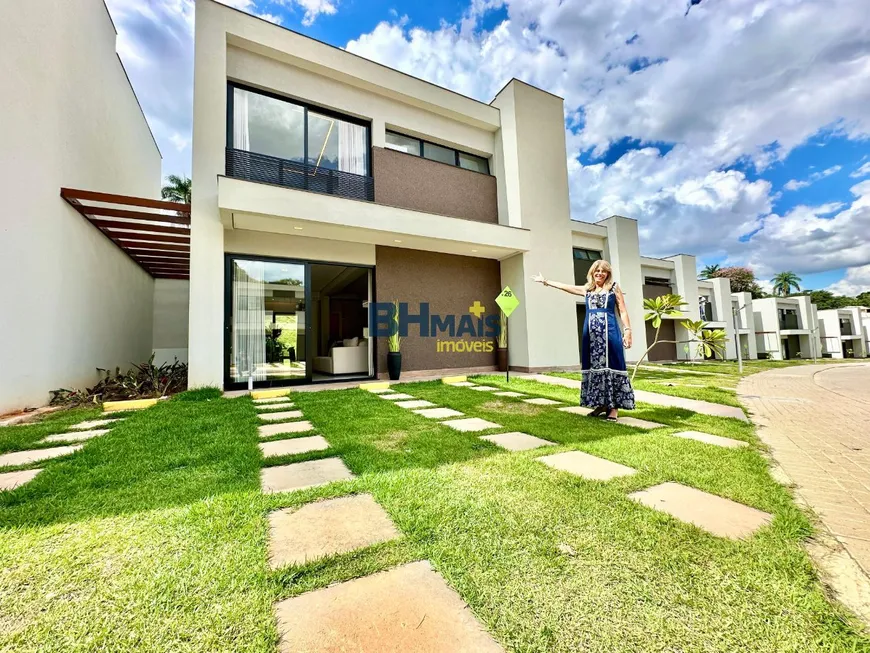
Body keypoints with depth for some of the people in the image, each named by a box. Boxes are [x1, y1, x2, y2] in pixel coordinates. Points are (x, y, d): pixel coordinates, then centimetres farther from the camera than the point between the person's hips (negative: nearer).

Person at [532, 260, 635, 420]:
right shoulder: (587, 289, 16)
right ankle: (601, 404, 16)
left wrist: (627, 330, -5)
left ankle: (614, 407, 2)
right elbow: (565, 286, 20)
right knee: (594, 365, 5)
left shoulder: (614, 288, 7)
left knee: (611, 365, -5)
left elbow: (623, 311, 4)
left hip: (609, 332, -4)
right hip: (591, 333, 4)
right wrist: (545, 281, 22)